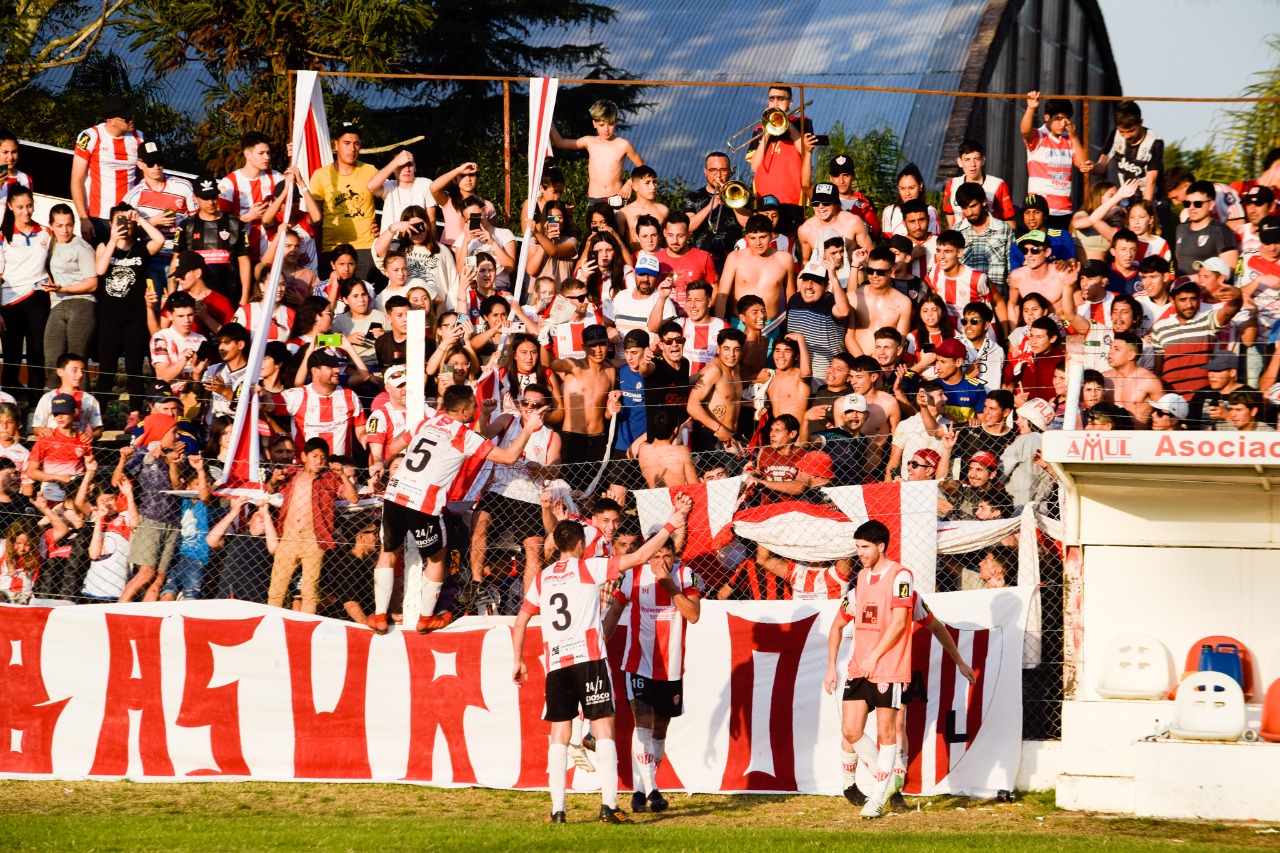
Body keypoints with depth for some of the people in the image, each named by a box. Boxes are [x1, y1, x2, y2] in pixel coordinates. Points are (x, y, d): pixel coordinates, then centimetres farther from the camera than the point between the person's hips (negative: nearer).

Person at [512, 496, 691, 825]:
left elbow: (520, 622, 18)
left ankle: (557, 808, 2)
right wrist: (671, 525, 1)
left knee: (559, 734, 8)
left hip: (556, 663, 4)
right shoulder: (589, 568, 1)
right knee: (604, 729, -3)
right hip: (589, 660, -4)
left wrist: (518, 661, 28)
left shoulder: (542, 579, 14)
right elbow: (640, 556, -5)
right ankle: (609, 804, -12)